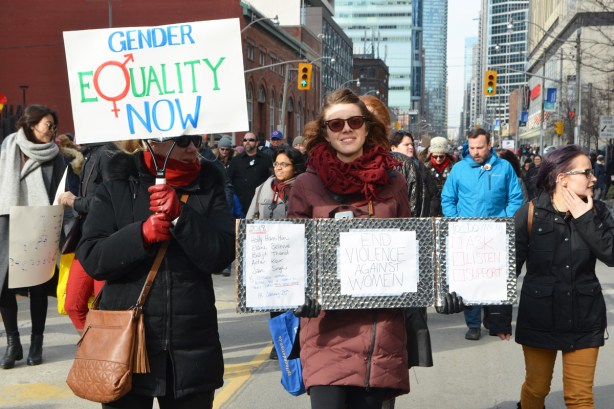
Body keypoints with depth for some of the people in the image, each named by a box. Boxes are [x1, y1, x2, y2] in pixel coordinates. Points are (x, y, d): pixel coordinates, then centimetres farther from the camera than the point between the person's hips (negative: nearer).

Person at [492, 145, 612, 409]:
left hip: (584, 317, 2)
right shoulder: (530, 213, -11)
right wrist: (502, 317, -10)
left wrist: (585, 218, -17)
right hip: (540, 316, -2)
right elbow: (509, 267, -9)